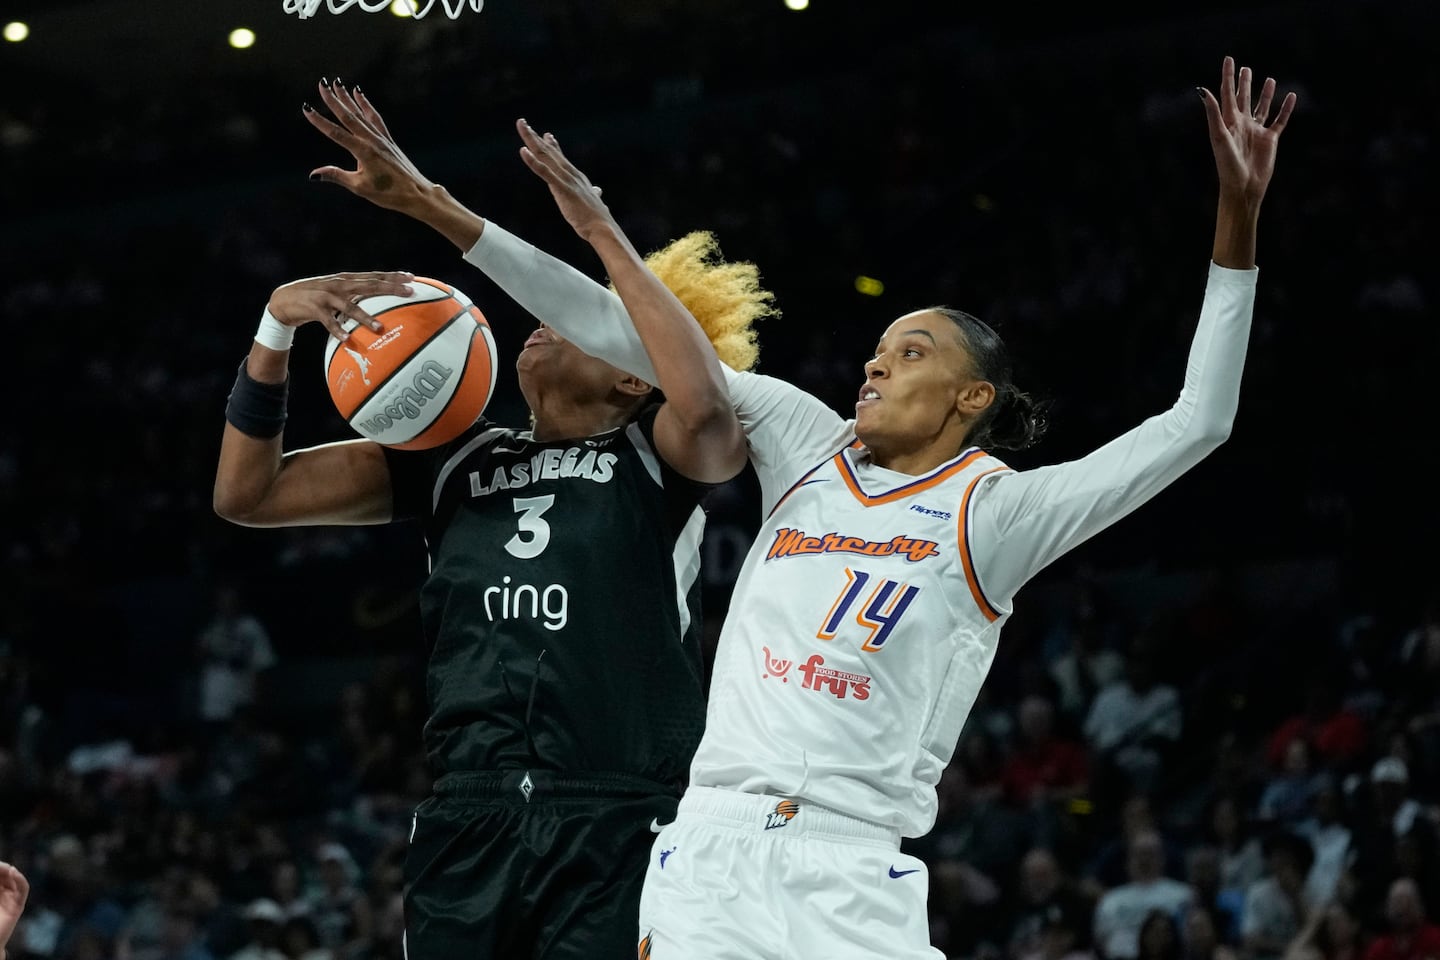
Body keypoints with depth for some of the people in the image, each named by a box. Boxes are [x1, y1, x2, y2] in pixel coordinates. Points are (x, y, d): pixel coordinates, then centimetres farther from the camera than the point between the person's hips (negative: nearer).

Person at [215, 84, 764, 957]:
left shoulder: (656, 451, 5)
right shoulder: (455, 459, 18)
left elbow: (706, 410, -21)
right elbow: (247, 494, 18)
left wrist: (603, 233, -14)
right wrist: (276, 328, 3)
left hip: (617, 828, -4)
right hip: (468, 820, 4)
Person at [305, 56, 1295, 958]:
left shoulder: (992, 512, 3)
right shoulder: (806, 442, 13)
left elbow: (1196, 425, -4)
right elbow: (627, 334, 11)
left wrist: (1236, 221, -12)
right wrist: (431, 206, 9)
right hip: (710, 849, 3)